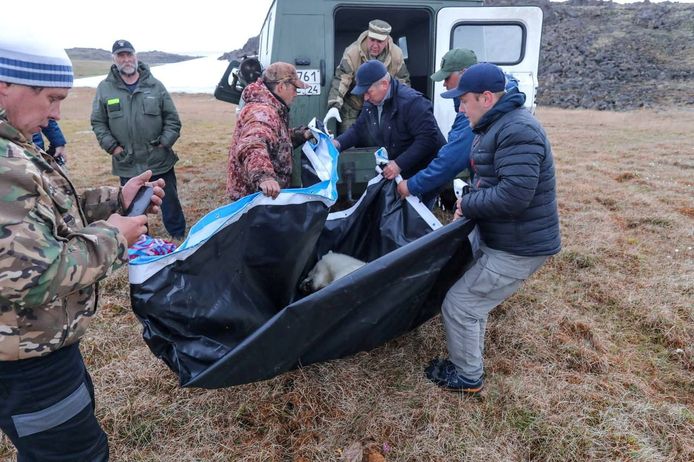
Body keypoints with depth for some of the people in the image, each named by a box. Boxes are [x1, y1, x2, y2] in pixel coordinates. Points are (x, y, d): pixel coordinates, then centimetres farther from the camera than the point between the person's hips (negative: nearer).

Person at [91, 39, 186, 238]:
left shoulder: (155, 85, 0)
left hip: (160, 161, -1)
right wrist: (112, 146, -4)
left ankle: (179, 238, 27)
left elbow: (172, 119, 3)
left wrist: (164, 143, -5)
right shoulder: (105, 88, 1)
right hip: (127, 165, 1)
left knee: (170, 203, 10)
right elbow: (98, 122, 7)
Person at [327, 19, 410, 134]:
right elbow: (341, 80, -30)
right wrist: (334, 106, -43)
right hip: (352, 106, -3)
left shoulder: (397, 55, -14)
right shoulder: (352, 53, -24)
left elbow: (403, 82, 0)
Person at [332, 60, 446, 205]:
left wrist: (400, 164, -33)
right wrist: (338, 143, -8)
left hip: (424, 176, -7)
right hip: (399, 174, 8)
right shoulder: (372, 102, 4)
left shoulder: (411, 102, -24)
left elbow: (428, 138, -29)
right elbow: (358, 129, 12)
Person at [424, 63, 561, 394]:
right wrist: (470, 203, 2)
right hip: (502, 239, 10)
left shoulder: (517, 131, -25)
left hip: (517, 248, -10)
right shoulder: (497, 125, 10)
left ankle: (467, 377, 20)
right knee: (473, 300, 22)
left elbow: (514, 195, -33)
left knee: (458, 306, -2)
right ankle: (468, 362, 42)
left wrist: (467, 205, -18)